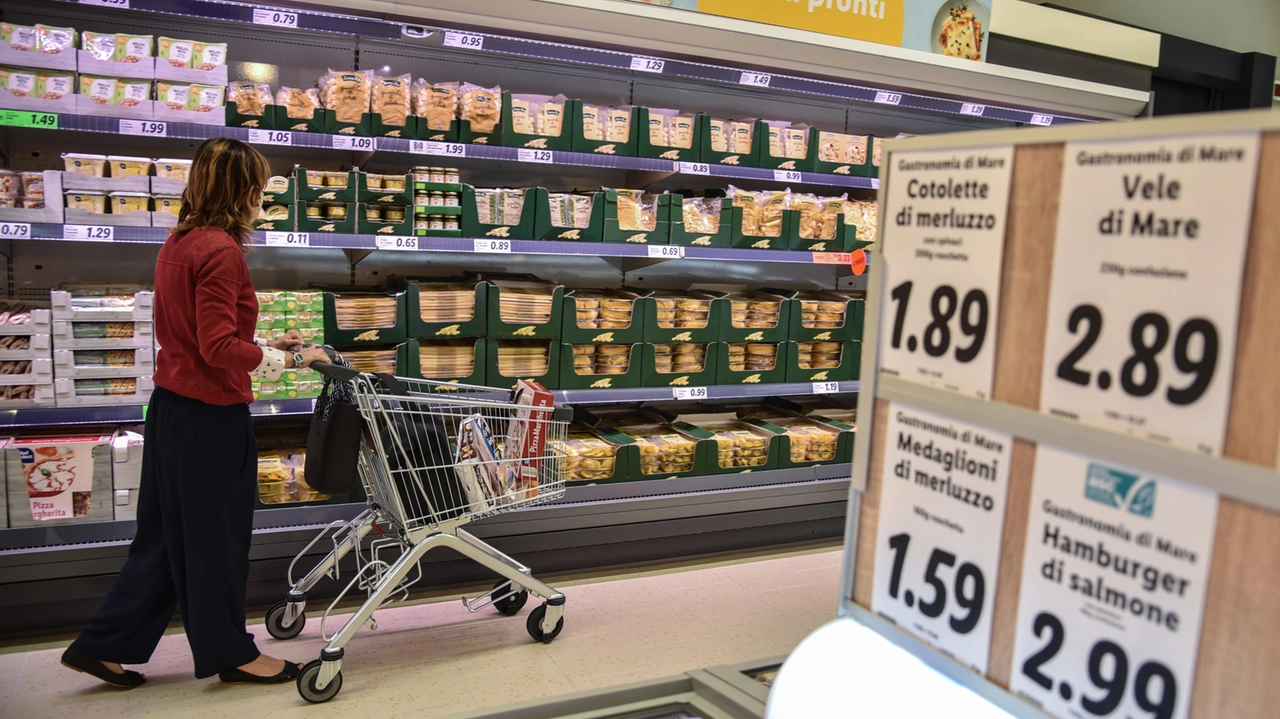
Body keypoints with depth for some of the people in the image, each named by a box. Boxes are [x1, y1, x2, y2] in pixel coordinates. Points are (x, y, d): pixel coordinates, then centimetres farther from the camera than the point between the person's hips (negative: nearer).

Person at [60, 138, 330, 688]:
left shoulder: (178, 243, 11)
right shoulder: (220, 250, -18)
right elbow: (219, 348, -22)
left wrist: (267, 342, 16)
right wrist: (289, 358, -13)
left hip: (172, 405, 9)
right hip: (210, 414, -9)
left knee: (168, 533, 19)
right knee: (217, 535, 6)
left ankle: (103, 645, 28)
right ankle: (230, 653, 22)